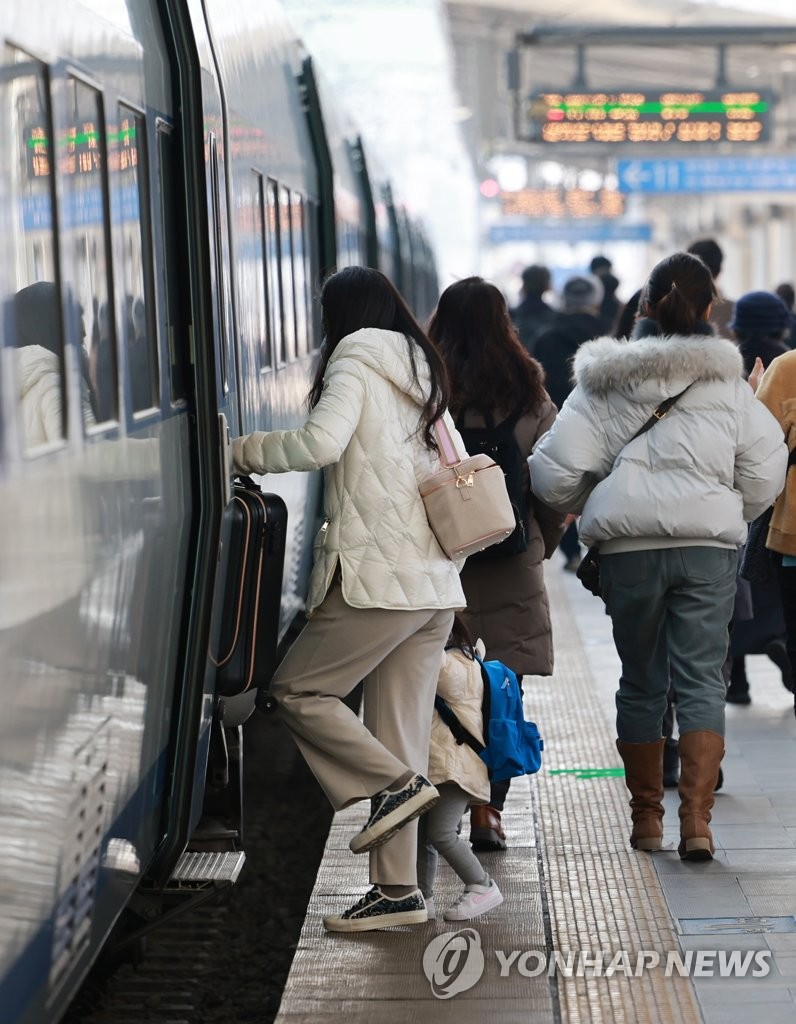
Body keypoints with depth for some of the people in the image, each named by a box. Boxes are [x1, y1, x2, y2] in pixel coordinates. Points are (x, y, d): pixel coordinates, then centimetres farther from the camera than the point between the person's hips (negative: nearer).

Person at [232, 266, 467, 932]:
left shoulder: (355, 362, -4)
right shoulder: (423, 377, 22)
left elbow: (322, 441, -21)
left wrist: (246, 451, -6)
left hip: (380, 576, -8)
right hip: (436, 583, 8)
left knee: (297, 690, 2)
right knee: (397, 732, 7)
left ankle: (399, 783, -8)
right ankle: (397, 889, 5)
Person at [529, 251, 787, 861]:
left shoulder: (604, 384, 3)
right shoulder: (727, 383, 5)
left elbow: (554, 472, -2)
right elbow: (766, 472, 3)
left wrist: (591, 510, 18)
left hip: (629, 547, 1)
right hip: (709, 546, 0)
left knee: (641, 682, 12)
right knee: (702, 678, 1)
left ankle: (646, 817, 19)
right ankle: (696, 819, -10)